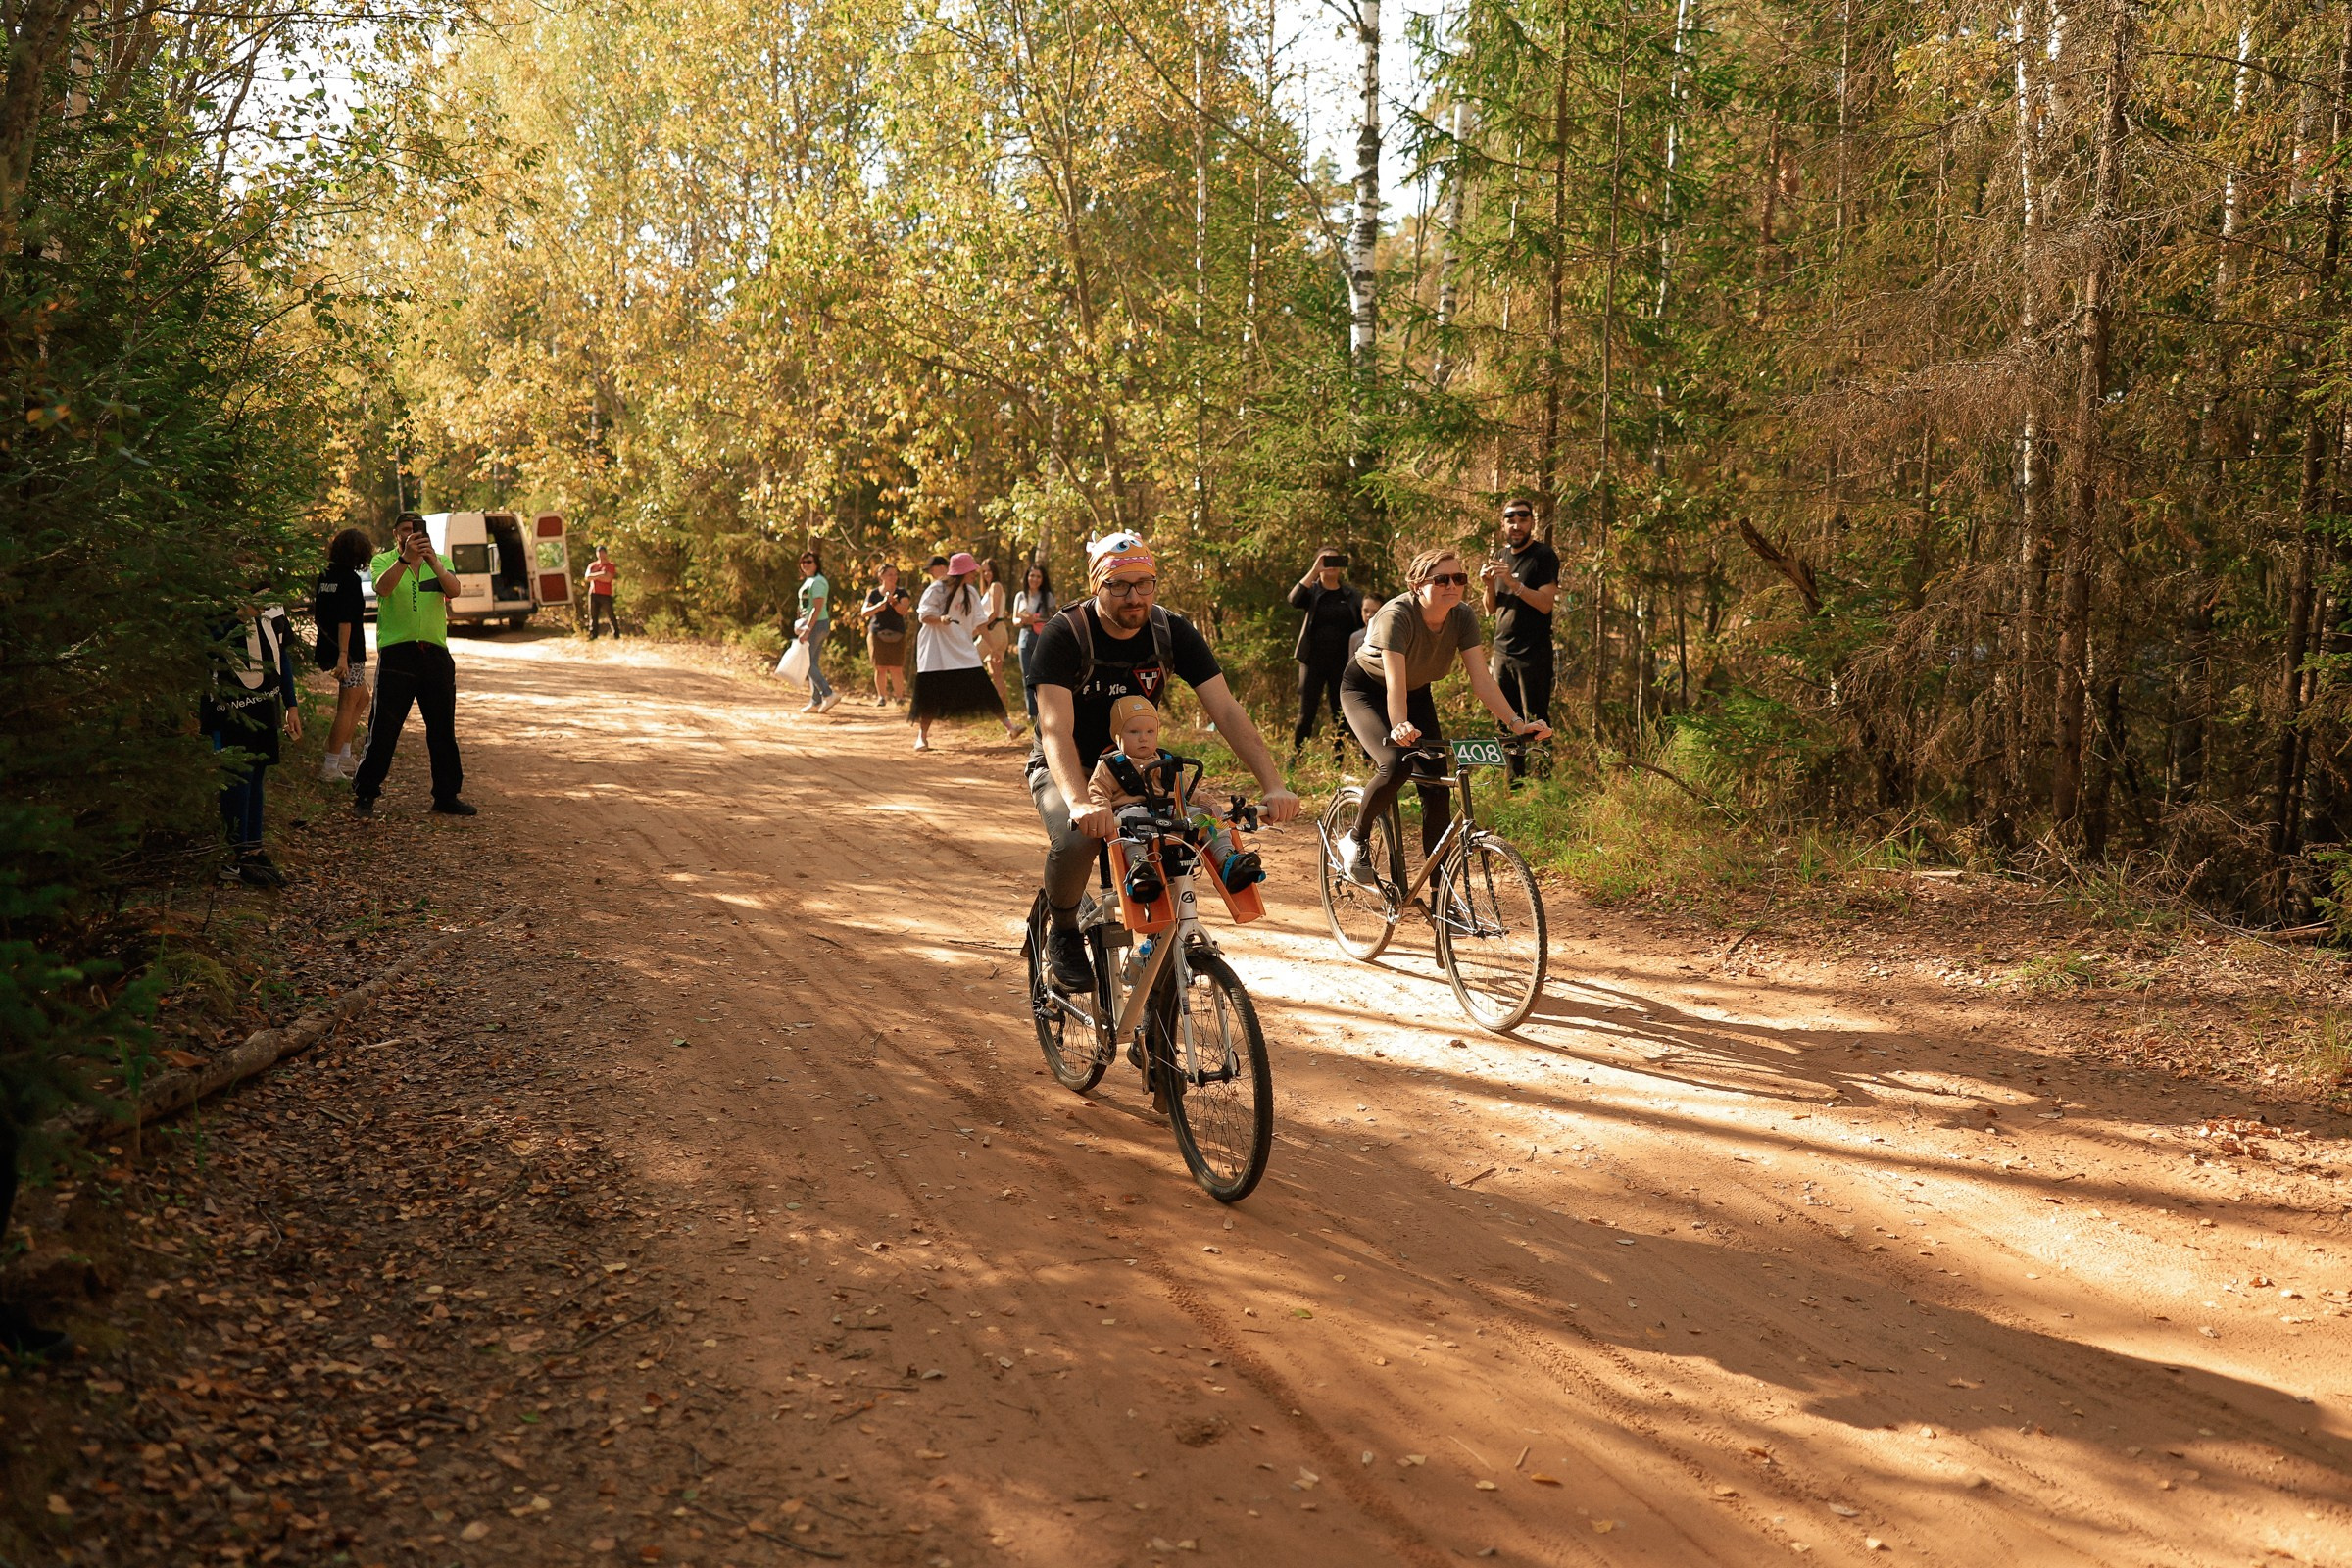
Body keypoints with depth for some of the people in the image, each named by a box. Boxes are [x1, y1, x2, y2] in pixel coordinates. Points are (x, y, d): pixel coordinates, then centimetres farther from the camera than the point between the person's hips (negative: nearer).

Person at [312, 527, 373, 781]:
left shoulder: (324, 576, 10)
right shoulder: (351, 579, -14)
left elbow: (317, 615, 16)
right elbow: (345, 620, -21)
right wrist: (343, 655, -24)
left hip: (327, 646, 9)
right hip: (349, 651, -9)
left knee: (362, 698, 22)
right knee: (347, 706, -4)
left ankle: (344, 756, 23)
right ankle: (330, 767, -6)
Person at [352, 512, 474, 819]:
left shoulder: (440, 562, 11)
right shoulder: (383, 561, 4)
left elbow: (453, 591, -9)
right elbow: (382, 588, -19)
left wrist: (433, 561, -25)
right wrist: (405, 558, -32)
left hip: (435, 653, 3)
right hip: (397, 653, -3)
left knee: (443, 730, 8)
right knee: (384, 730, -2)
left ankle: (446, 796, 18)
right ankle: (364, 795, 7)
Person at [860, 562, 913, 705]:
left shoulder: (901, 593, 5)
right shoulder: (874, 594, 6)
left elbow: (904, 610, -9)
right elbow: (864, 612, -3)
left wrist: (893, 602, -27)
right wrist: (880, 605, -18)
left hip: (897, 636, -1)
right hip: (877, 634, 1)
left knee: (896, 669, -7)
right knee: (880, 668, 1)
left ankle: (899, 697, -2)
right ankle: (881, 697, 8)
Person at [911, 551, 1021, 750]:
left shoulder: (971, 593, 8)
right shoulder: (937, 589, -7)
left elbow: (979, 623, 13)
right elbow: (924, 615, -8)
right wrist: (940, 619, -28)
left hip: (964, 650, 4)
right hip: (937, 650, -4)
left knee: (983, 688, -6)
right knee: (931, 693, -4)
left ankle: (1009, 725, -7)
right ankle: (922, 736, 10)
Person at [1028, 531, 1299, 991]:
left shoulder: (1174, 633, -13)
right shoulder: (1065, 634, -23)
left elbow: (1227, 711, -19)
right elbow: (1055, 730, -34)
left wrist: (1274, 786, -34)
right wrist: (1080, 804, -53)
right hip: (1066, 769, -4)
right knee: (1076, 838, -36)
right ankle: (1063, 935, -4)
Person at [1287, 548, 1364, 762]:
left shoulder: (1353, 594, 7)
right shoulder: (1312, 590, 3)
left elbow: (1363, 625, 7)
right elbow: (1294, 600, -19)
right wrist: (1314, 571, -22)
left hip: (1343, 664, 2)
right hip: (1314, 661, -2)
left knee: (1341, 715, 5)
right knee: (1307, 714, -4)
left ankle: (1337, 763, 13)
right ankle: (1294, 761, 3)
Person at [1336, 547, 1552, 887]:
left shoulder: (1463, 617, -18)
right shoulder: (1397, 615, -33)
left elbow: (1481, 677, -23)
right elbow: (1395, 683, -43)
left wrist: (1517, 724, -35)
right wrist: (1399, 728, -60)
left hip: (1417, 693, 5)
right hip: (1365, 690, -5)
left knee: (1438, 788, -7)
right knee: (1397, 763, -31)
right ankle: (1355, 840, -4)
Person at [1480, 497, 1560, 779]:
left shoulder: (1544, 555, -6)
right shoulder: (1502, 555, 15)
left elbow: (1545, 603, -17)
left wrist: (1512, 582, -24)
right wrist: (1489, 584, -4)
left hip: (1533, 653, -6)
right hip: (1503, 650, 6)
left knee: (1535, 722, -6)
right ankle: (1513, 780, 8)